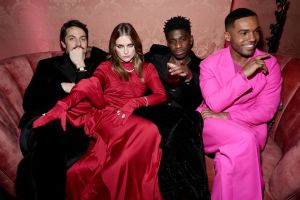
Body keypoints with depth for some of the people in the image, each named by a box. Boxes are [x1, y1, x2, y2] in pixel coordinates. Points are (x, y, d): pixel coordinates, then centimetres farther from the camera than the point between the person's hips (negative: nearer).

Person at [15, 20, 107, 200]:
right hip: (43, 123, 2)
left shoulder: (96, 65, 22)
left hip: (77, 127, -1)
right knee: (50, 137, -37)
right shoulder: (47, 65, 24)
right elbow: (29, 102, 11)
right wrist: (62, 88, -1)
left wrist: (81, 67, 1)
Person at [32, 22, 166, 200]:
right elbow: (86, 88, -4)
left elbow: (161, 95, 3)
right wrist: (61, 106, -24)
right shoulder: (106, 67, 15)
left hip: (128, 119, 1)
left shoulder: (147, 68, 19)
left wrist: (133, 103, -15)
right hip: (104, 116, -1)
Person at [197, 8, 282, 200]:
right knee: (245, 140, -30)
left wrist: (228, 116, -16)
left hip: (250, 124, 1)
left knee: (232, 158, -29)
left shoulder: (270, 64, -3)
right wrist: (243, 75, -25)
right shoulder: (210, 64, -6)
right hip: (213, 123, -1)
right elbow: (215, 105, -18)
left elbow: (266, 111, -6)